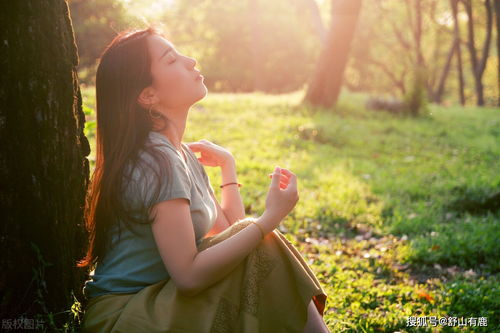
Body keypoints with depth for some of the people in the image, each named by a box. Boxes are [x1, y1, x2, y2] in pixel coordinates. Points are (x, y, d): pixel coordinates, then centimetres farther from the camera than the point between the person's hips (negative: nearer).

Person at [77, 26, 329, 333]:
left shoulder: (184, 155, 8)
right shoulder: (157, 162, -21)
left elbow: (229, 231, 5)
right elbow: (189, 275, -26)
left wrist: (227, 165, 12)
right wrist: (270, 218, -24)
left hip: (157, 301, 8)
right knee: (264, 256, -17)